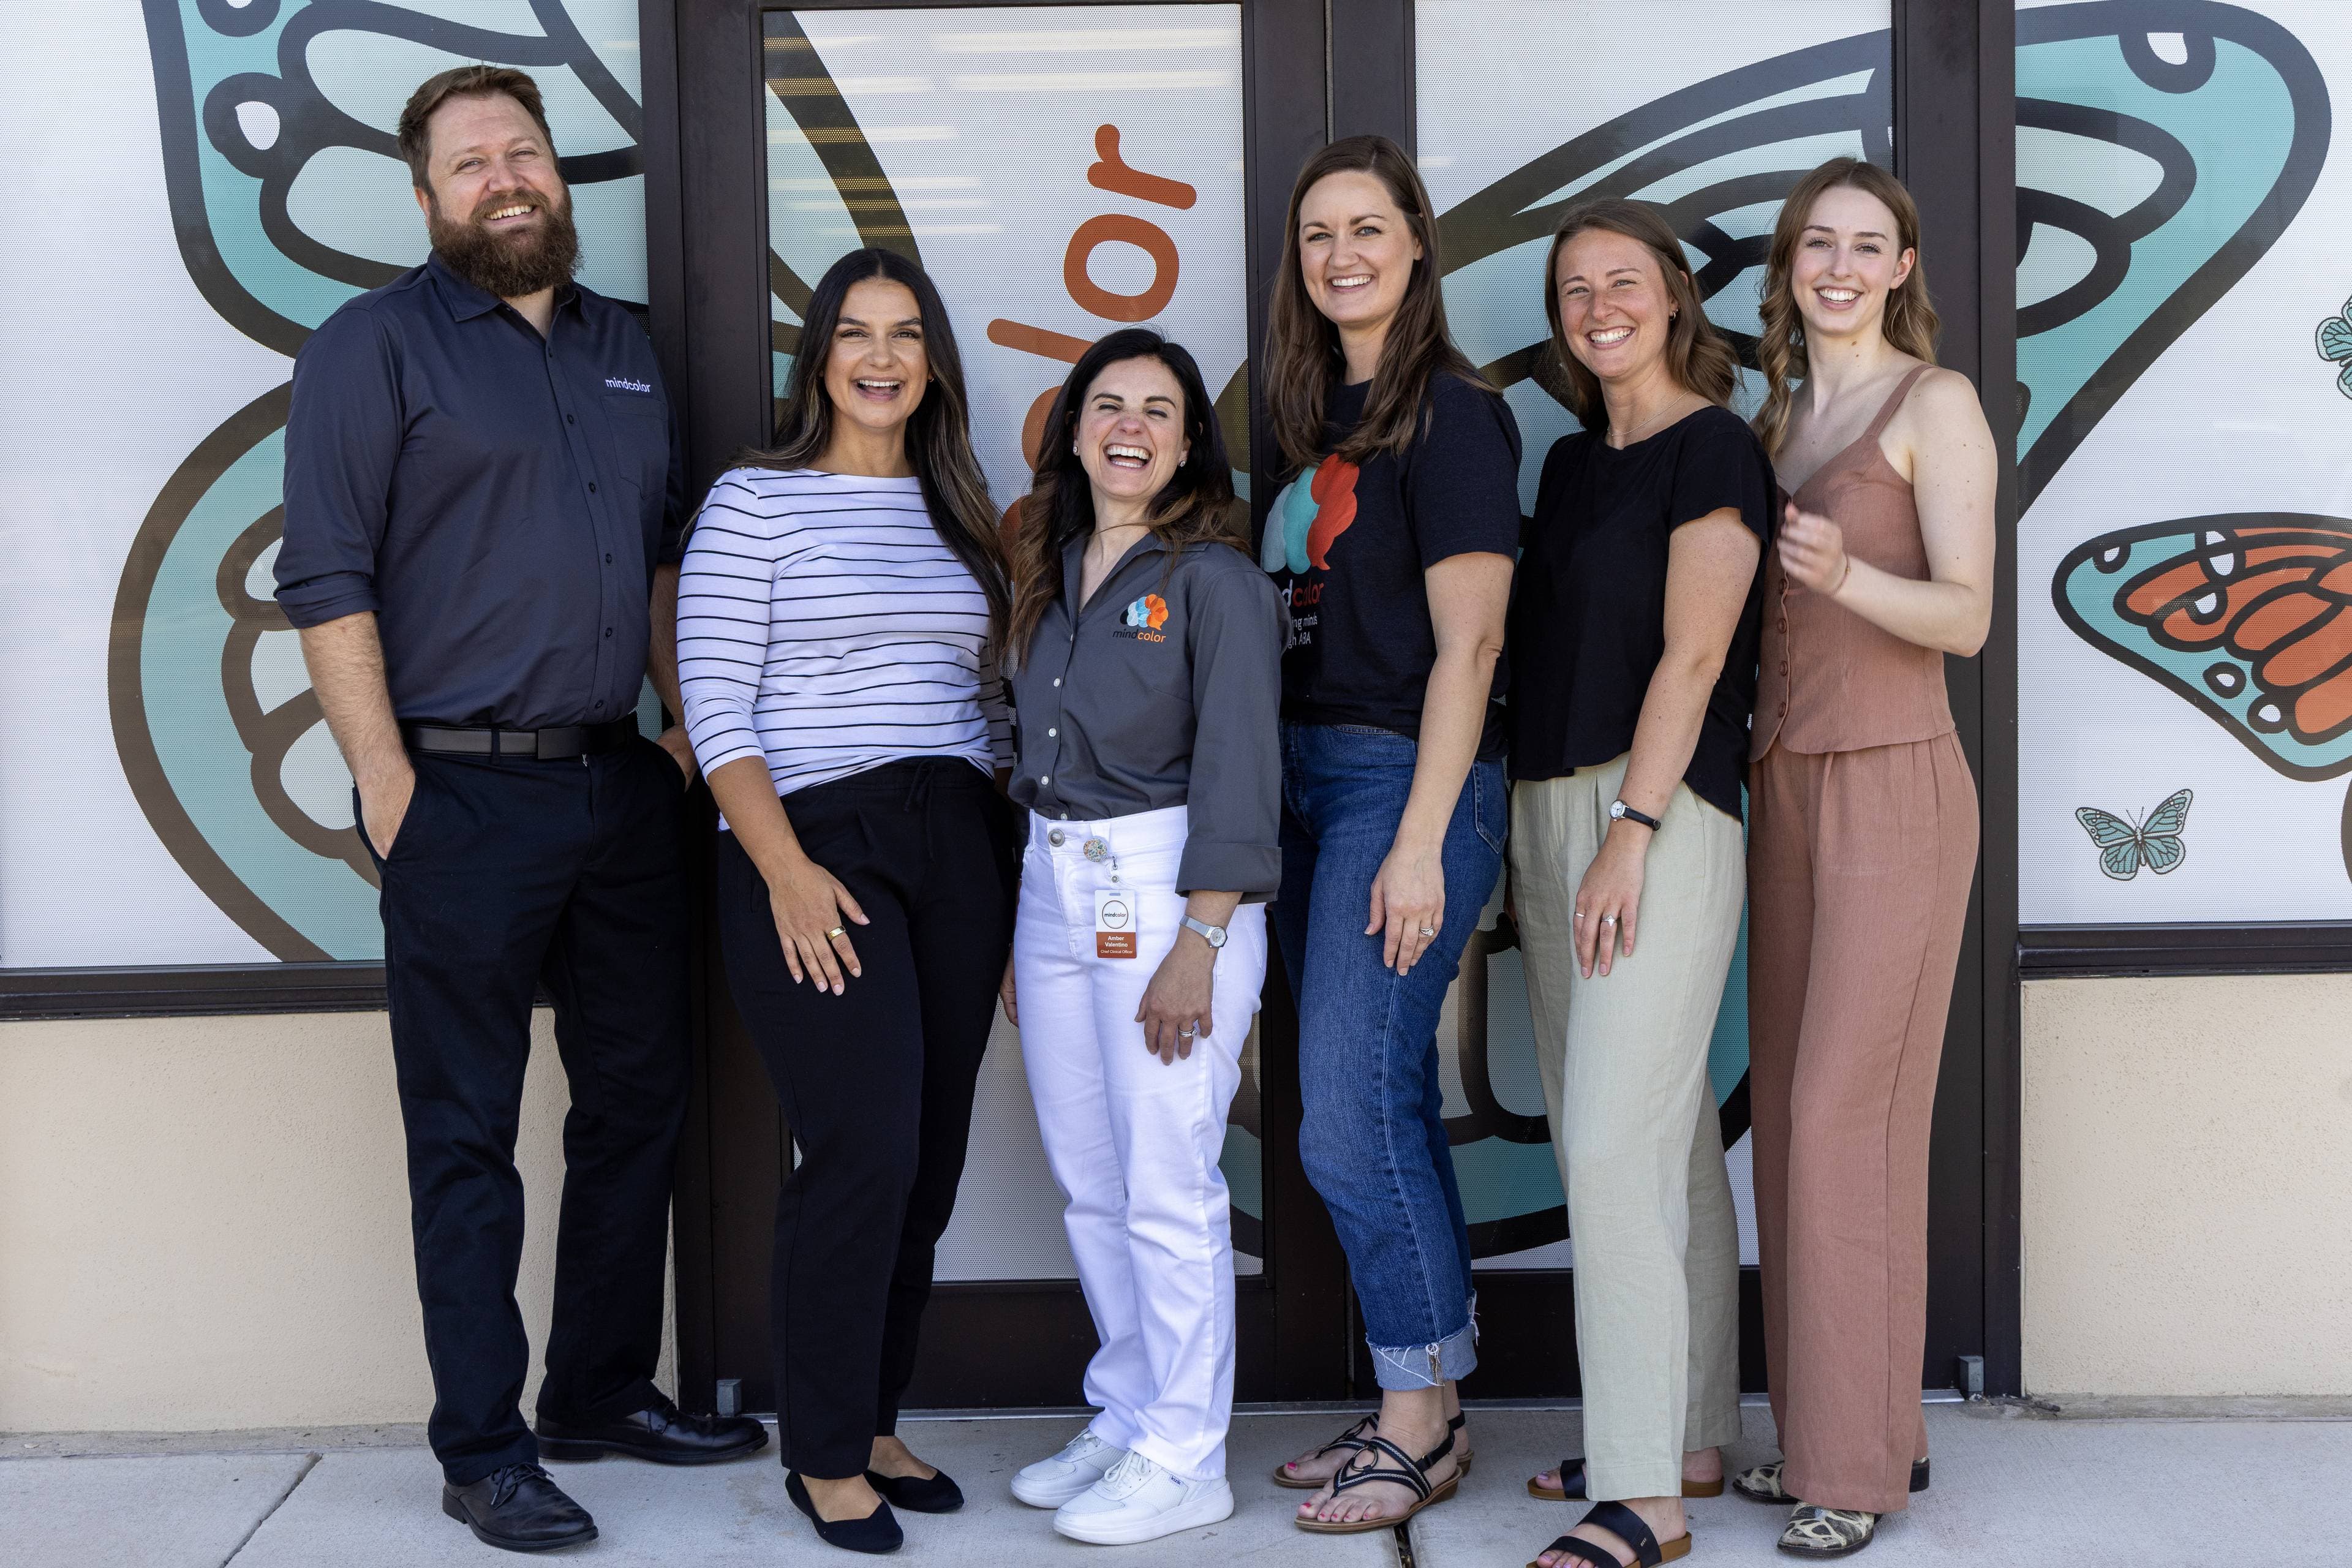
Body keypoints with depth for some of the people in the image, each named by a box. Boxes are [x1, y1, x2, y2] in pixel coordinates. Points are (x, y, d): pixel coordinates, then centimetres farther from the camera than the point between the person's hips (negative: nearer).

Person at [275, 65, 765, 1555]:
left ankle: (607, 1390, 28)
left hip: (626, 783, 6)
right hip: (467, 799, -6)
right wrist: (388, 784, -14)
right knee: (468, 1135, 2)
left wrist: (685, 722, 12)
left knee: (640, 1099, 13)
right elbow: (328, 579, -9)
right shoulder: (375, 344, -3)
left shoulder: (625, 346, 16)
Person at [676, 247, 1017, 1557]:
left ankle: (878, 1421, 23)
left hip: (957, 850, 6)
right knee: (864, 1152, -10)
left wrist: (1011, 859, 11)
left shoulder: (962, 511, 16)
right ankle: (826, 1454, 8)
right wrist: (786, 870, -15)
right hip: (816, 847, -5)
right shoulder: (756, 501, -1)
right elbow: (715, 700, -7)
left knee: (933, 1157, 7)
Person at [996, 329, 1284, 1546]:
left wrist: (1197, 943, -18)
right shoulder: (1049, 573, 14)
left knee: (1166, 1186, -3)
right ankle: (1126, 1416, 26)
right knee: (1087, 1183, 12)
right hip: (1052, 884, 7)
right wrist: (1020, 934, 14)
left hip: (1163, 886, -7)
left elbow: (1237, 771, -12)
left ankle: (1183, 1460, 9)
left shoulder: (1214, 578, -7)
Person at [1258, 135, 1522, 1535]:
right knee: (1390, 1106, 12)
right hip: (1307, 778, 8)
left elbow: (1467, 643, -15)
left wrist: (1421, 844, -19)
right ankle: (1425, 1409, 23)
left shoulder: (1452, 413, -9)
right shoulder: (1318, 418, 15)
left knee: (1353, 1123, -7)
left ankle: (1424, 1426, 9)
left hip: (1405, 779, -8)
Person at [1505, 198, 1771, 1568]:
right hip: (1548, 808, 8)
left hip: (1663, 813, -8)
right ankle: (1695, 1441, 23)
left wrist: (1631, 830, -19)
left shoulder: (1713, 449, -6)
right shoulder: (1573, 462, 18)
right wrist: (1547, 829, 13)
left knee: (1614, 1144, -12)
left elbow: (1693, 652, -14)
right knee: (1669, 1141, 13)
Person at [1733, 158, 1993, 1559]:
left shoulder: (1937, 404, -5)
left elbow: (1967, 616, -15)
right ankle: (1829, 1426, 18)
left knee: (1849, 1113, -9)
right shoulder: (1778, 417, 16)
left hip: (1896, 789, -7)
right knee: (1790, 1110, 7)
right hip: (1788, 783, 7)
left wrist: (1845, 574, -30)